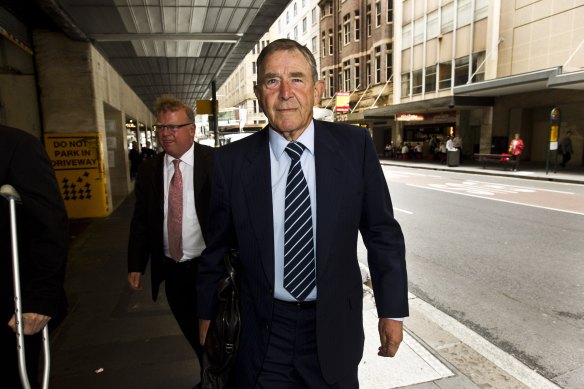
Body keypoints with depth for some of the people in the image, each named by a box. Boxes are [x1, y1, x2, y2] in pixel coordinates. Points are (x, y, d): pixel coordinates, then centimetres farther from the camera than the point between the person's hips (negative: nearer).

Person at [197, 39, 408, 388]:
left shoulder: (354, 145, -9)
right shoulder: (233, 160, -9)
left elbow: (382, 233, -2)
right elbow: (217, 248, 1)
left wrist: (393, 310, 1)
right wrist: (207, 314, 9)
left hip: (334, 328, 1)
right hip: (263, 332, 0)